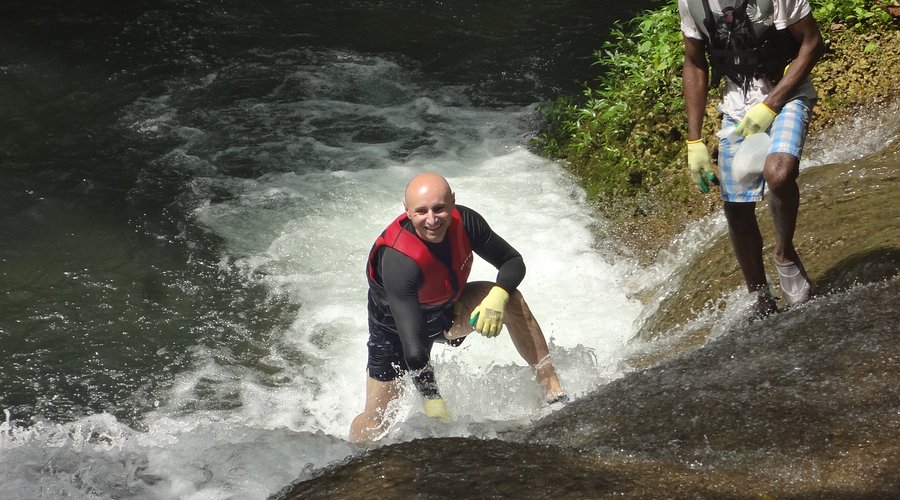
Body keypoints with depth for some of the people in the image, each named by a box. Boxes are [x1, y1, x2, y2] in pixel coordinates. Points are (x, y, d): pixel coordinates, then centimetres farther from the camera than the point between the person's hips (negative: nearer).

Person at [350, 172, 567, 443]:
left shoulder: (464, 222, -24)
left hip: (448, 310, 4)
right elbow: (413, 346, -43)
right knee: (376, 423, -8)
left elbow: (513, 262, -12)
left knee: (511, 299, -20)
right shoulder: (398, 261, -40)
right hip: (395, 329, -4)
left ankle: (553, 390, -16)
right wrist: (433, 402, -43)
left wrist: (498, 297, -33)